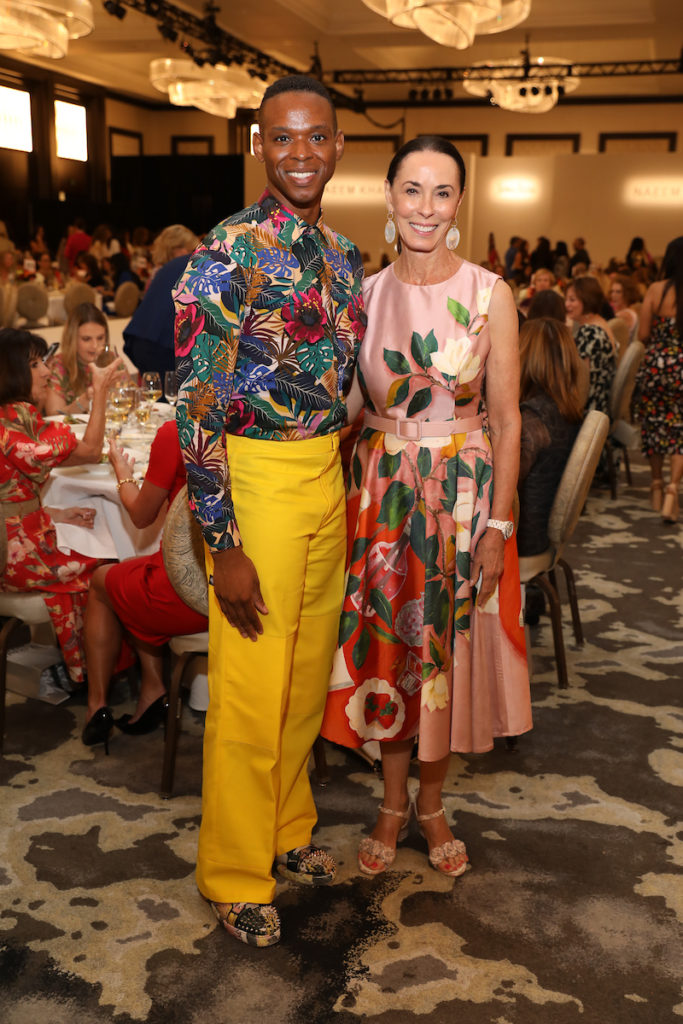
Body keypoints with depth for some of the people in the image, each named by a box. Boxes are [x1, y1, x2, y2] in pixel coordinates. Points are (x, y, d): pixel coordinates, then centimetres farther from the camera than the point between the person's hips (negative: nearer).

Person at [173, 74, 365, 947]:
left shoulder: (344, 255, 9)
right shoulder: (229, 254, -14)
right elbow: (197, 408, -17)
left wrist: (339, 474, 14)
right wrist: (223, 546, -18)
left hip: (328, 476, 7)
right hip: (255, 481, -7)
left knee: (308, 676, 18)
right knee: (251, 693, 3)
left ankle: (289, 829, 40)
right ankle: (235, 873, 24)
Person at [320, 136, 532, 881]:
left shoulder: (488, 295, -5)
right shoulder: (365, 294, 2)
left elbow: (506, 419, -5)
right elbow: (350, 407, 6)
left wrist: (497, 523, -9)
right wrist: (348, 502, -1)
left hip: (463, 495, -1)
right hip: (381, 493, 2)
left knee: (448, 649, 10)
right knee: (385, 646, 10)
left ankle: (431, 803, 33)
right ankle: (393, 802, 31)